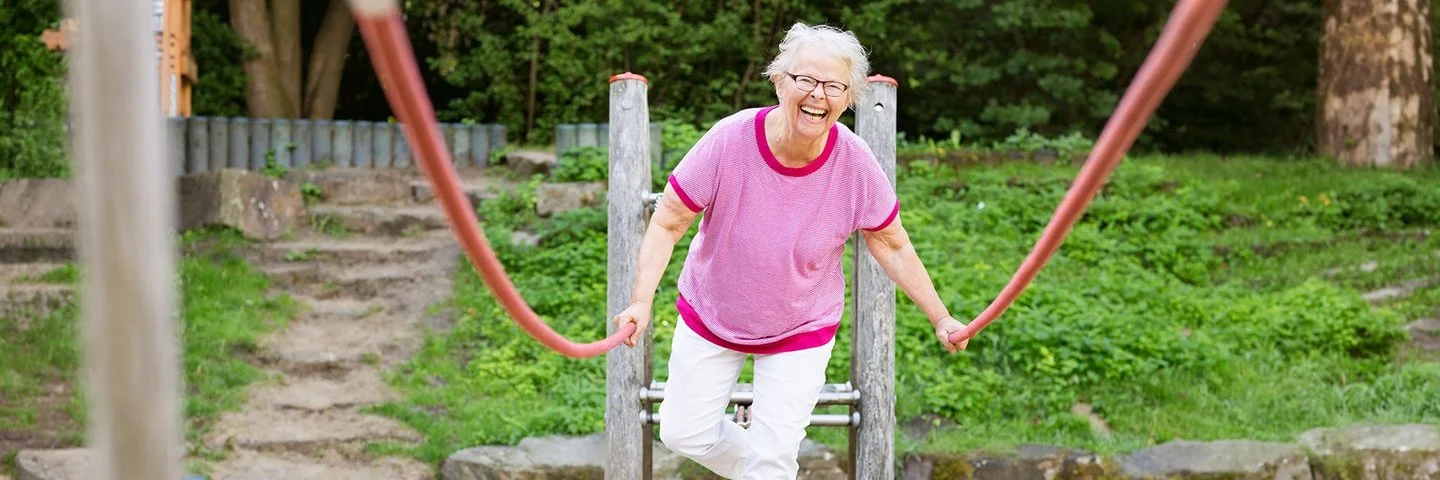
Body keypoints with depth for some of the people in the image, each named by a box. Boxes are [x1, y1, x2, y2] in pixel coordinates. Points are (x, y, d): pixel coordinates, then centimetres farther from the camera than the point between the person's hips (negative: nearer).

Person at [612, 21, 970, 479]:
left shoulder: (856, 163, -24)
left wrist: (940, 319, -7)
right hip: (711, 316, 1)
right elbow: (667, 224, -19)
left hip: (801, 329, -1)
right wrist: (641, 301, -29)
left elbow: (892, 246, -8)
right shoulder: (730, 140, -28)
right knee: (685, 433, 11)